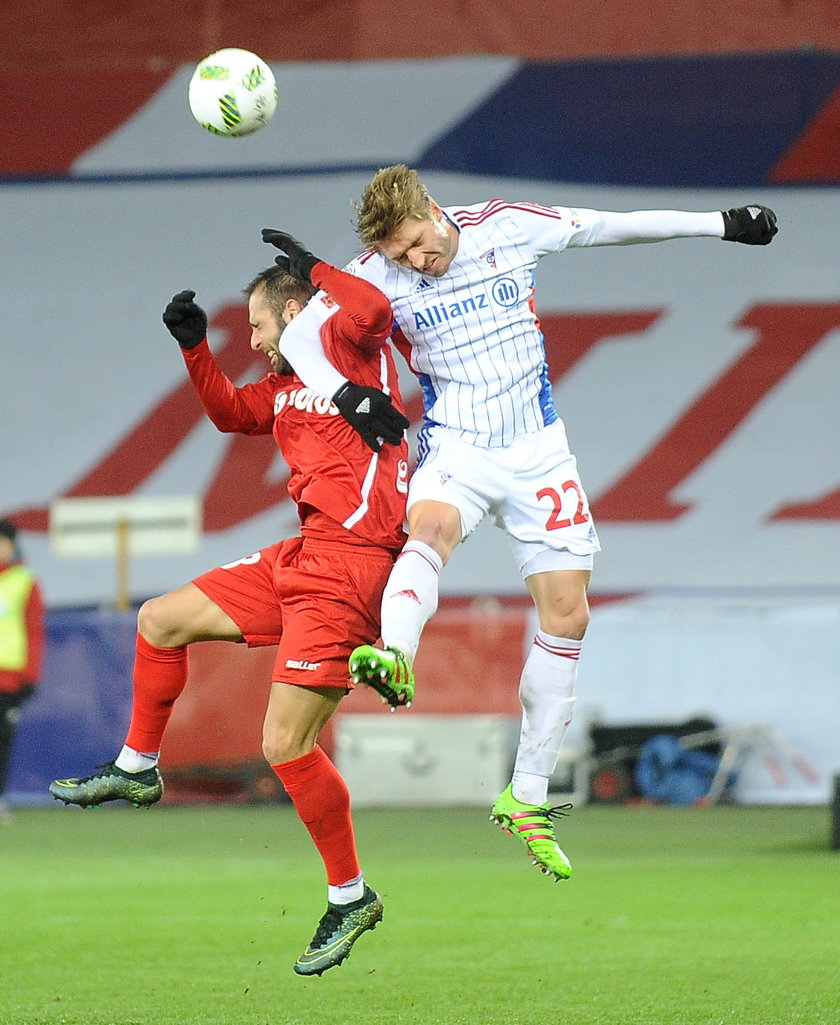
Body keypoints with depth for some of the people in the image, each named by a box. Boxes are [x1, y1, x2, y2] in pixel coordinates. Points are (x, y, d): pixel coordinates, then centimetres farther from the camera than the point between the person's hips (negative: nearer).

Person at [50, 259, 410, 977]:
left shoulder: (351, 344, -7)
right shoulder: (285, 385, 19)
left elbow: (374, 309, -29)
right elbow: (230, 412, 34)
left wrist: (312, 265, -12)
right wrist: (194, 346, 21)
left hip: (349, 564, -10)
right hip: (302, 557, 10)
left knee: (286, 744, -12)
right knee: (161, 620, 16)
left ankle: (350, 897, 3)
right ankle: (137, 770, 34)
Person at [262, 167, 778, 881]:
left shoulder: (507, 227, -5)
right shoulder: (377, 274, -9)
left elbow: (611, 227, 5)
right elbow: (297, 334, -9)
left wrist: (725, 224, 11)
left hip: (538, 450, 2)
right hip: (456, 448, -2)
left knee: (568, 614, 0)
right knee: (432, 527, -36)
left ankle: (527, 798, 11)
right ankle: (392, 658, -66)